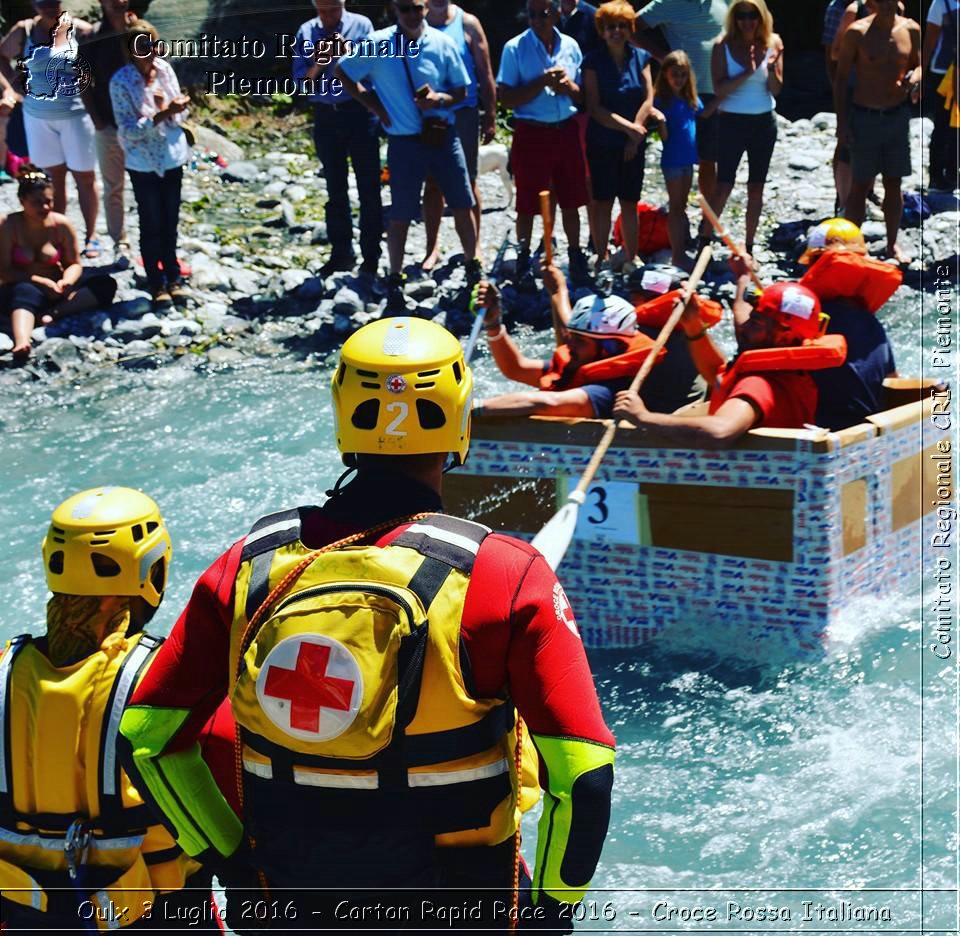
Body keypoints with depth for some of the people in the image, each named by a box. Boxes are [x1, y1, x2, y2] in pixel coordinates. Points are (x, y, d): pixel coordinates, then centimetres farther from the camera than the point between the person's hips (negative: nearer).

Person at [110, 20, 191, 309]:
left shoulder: (164, 69, -3)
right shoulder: (121, 82, -16)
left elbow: (179, 114, 4)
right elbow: (129, 130, -18)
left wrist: (170, 107, -19)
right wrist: (160, 116, -30)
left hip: (172, 157, 4)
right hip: (143, 163, -4)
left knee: (170, 223, 13)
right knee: (151, 225, 5)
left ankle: (173, 278, 27)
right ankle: (157, 285, 16)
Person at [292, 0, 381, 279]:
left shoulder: (361, 25, -3)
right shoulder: (306, 33, 4)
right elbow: (302, 82, 3)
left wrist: (346, 54, -20)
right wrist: (318, 63, -15)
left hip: (359, 112, -3)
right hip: (326, 116, 3)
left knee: (368, 187, -1)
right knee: (335, 189, 11)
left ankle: (371, 256, 4)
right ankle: (341, 253, 21)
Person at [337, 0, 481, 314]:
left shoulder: (443, 44, -1)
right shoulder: (377, 44, -6)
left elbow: (461, 90, 6)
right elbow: (343, 73, 6)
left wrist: (439, 99, -15)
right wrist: (374, 106, 0)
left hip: (443, 136, 2)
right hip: (405, 142, -2)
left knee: (462, 206, 7)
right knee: (400, 215, 2)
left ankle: (473, 272, 24)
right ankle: (395, 283, 14)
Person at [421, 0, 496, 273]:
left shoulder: (467, 23, -1)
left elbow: (485, 74, 1)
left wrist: (490, 118, -2)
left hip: (463, 114, -1)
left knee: (467, 182, 4)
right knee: (432, 184, 8)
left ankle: (474, 246, 15)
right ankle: (432, 247, 17)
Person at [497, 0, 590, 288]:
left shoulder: (571, 46, 6)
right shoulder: (515, 48, -6)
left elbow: (582, 97, 13)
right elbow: (506, 98, -10)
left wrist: (569, 86, -10)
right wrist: (542, 83, -18)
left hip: (567, 132, 3)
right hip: (531, 133, -3)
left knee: (570, 201, 10)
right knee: (527, 204, 4)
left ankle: (576, 258, 24)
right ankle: (523, 261, 17)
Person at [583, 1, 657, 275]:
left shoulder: (640, 58, 4)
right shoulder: (593, 61, -6)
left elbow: (648, 99, 0)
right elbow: (595, 108, -11)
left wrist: (635, 134, -9)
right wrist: (629, 127, -16)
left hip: (634, 144, 3)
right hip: (602, 142, -3)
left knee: (630, 202, 8)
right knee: (603, 201, 0)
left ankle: (630, 256, 15)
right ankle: (602, 258, 6)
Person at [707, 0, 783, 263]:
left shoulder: (773, 43, 0)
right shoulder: (724, 46, -7)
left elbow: (776, 90, 0)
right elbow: (719, 88, -14)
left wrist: (771, 70, -19)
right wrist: (747, 72, -24)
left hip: (764, 122, 3)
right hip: (732, 121, -3)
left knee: (756, 187, 8)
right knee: (724, 185, -7)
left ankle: (749, 248, 17)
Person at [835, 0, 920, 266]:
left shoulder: (911, 30, 0)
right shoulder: (857, 32, -10)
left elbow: (917, 65, 13)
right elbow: (841, 77, -5)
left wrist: (914, 77, -12)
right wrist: (841, 121, -9)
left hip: (898, 116, 3)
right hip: (864, 117, -3)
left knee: (894, 183, 11)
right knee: (860, 184, 2)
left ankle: (892, 244, 23)